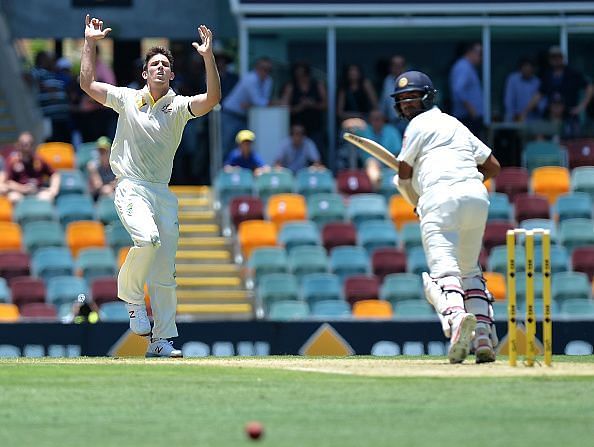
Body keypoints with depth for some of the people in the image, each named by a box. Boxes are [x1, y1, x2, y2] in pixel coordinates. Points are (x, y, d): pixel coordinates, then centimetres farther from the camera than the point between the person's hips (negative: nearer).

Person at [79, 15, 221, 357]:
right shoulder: (127, 99, 7)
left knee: (165, 271, -1)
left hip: (163, 192, 2)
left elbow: (213, 99, -12)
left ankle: (162, 340, 4)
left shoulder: (179, 107, 5)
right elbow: (88, 84, 6)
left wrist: (209, 58, -23)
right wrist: (90, 44, 2)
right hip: (131, 187, -2)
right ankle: (132, 295, -4)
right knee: (148, 239, -30)